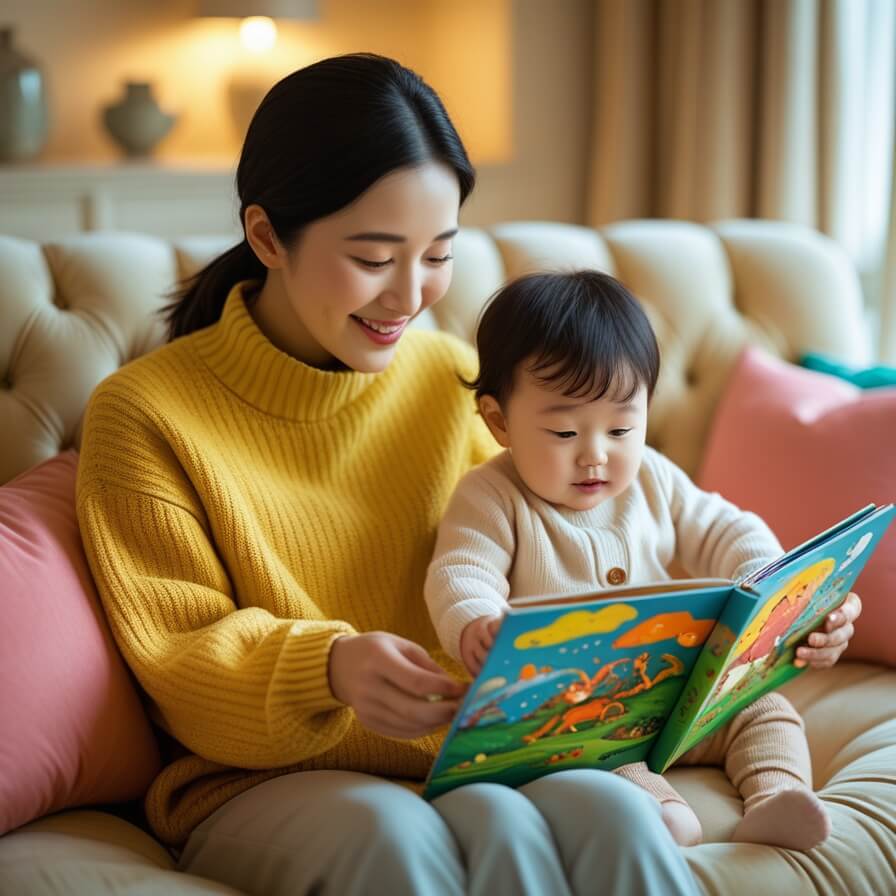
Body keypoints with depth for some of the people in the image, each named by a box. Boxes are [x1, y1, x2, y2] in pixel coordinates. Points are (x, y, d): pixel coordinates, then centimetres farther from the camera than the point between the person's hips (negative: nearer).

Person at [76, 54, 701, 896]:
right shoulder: (145, 413, -5)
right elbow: (181, 666, -6)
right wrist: (326, 668, -27)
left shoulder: (455, 379, 7)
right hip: (260, 784, -2)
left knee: (608, 809, -30)